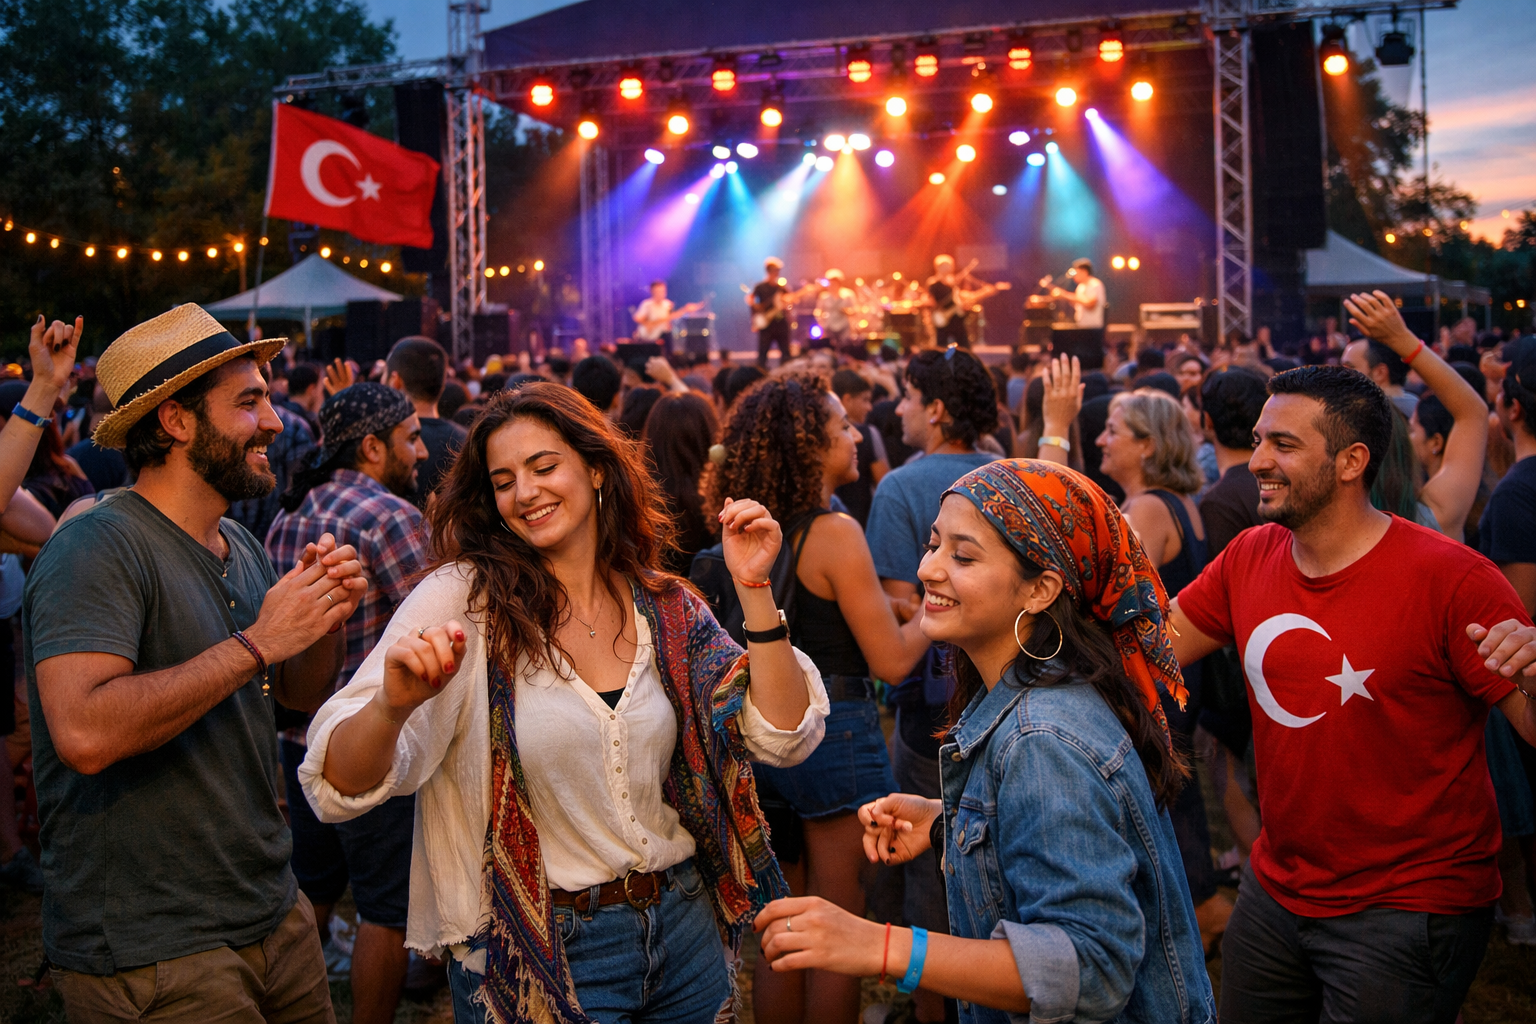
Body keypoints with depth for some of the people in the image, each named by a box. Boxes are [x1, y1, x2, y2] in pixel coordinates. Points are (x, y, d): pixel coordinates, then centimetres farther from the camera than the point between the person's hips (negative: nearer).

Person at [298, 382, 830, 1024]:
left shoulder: (667, 608, -1)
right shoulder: (464, 599, -12)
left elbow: (782, 737, -5)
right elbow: (343, 785, -18)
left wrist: (753, 590, -14)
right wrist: (393, 705, -40)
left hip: (683, 939, 4)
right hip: (539, 966, -3)